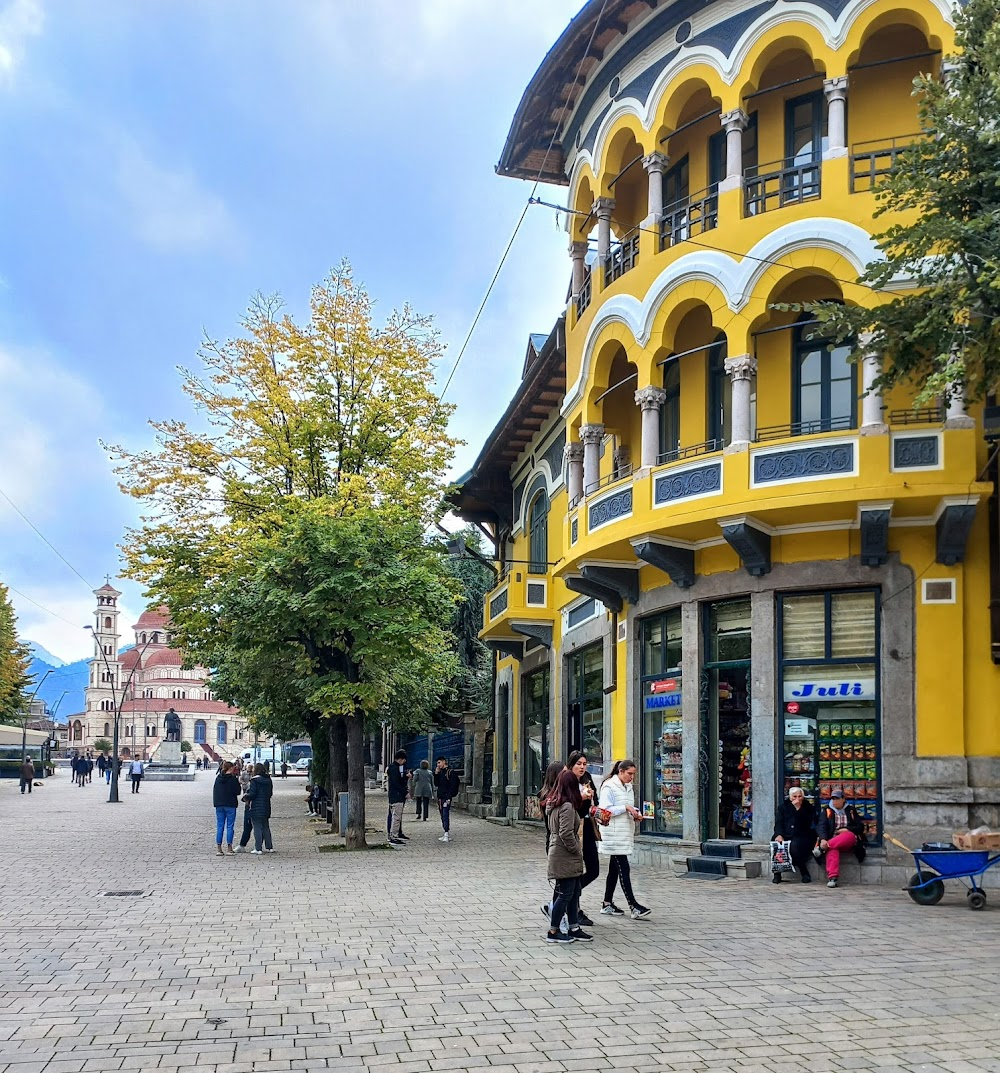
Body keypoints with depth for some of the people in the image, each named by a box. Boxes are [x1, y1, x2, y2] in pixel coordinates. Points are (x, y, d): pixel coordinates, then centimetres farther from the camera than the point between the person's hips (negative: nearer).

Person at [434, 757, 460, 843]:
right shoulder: (440, 772, 17)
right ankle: (447, 834, 12)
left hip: (446, 797, -8)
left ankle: (447, 834, -15)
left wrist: (449, 797, -18)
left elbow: (453, 786, -12)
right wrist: (436, 773, 3)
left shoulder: (451, 772, -6)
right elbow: (436, 784, 13)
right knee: (443, 816, 8)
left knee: (446, 816, -13)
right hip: (440, 797, 8)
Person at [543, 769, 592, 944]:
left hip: (559, 855, 10)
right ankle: (553, 931, 6)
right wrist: (577, 849, -11)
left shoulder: (554, 803, 10)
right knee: (566, 894, -1)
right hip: (565, 858, -10)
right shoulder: (568, 806, -19)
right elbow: (566, 833, -24)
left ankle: (574, 929, 20)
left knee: (574, 892, 14)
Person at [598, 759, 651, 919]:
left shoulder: (628, 787, 15)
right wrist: (625, 808, -20)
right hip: (614, 835, -9)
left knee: (614, 869, 12)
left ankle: (607, 904, 19)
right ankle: (633, 906, -13)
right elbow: (605, 810, -18)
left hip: (625, 833, 9)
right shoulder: (609, 787, -12)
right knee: (624, 869, -11)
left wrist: (636, 814, 5)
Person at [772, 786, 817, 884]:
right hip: (786, 835, 3)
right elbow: (778, 823, 6)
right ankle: (777, 874, -19)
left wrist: (798, 808, -14)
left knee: (794, 846, -36)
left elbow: (809, 822, -9)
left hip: (802, 836, -2)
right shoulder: (784, 806, 16)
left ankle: (805, 873, -19)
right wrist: (779, 835, -13)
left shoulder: (808, 807, 9)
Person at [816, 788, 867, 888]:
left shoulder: (851, 810, 15)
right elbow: (821, 826, -1)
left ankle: (827, 846, -41)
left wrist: (847, 830, -7)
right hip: (833, 840, 0)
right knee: (832, 850, -36)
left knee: (848, 835, -37)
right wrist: (823, 839, -20)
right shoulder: (827, 811, 13)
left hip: (849, 839, 0)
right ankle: (832, 877, -48)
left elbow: (860, 827, 11)